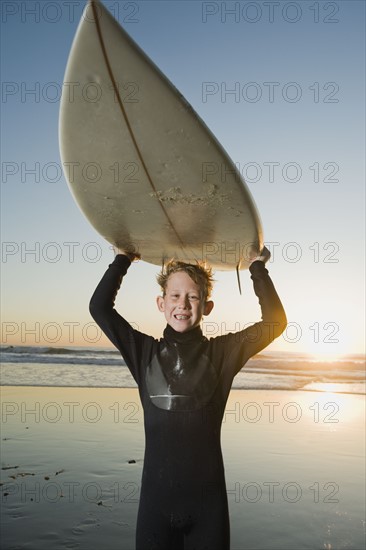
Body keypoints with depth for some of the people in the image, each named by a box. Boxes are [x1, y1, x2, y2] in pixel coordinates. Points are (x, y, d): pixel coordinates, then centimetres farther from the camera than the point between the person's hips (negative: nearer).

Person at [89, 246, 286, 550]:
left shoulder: (222, 352, -2)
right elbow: (100, 307, -3)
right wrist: (123, 258, 2)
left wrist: (258, 266, -3)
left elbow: (275, 320, -7)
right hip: (156, 495, 1)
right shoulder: (145, 351, 0)